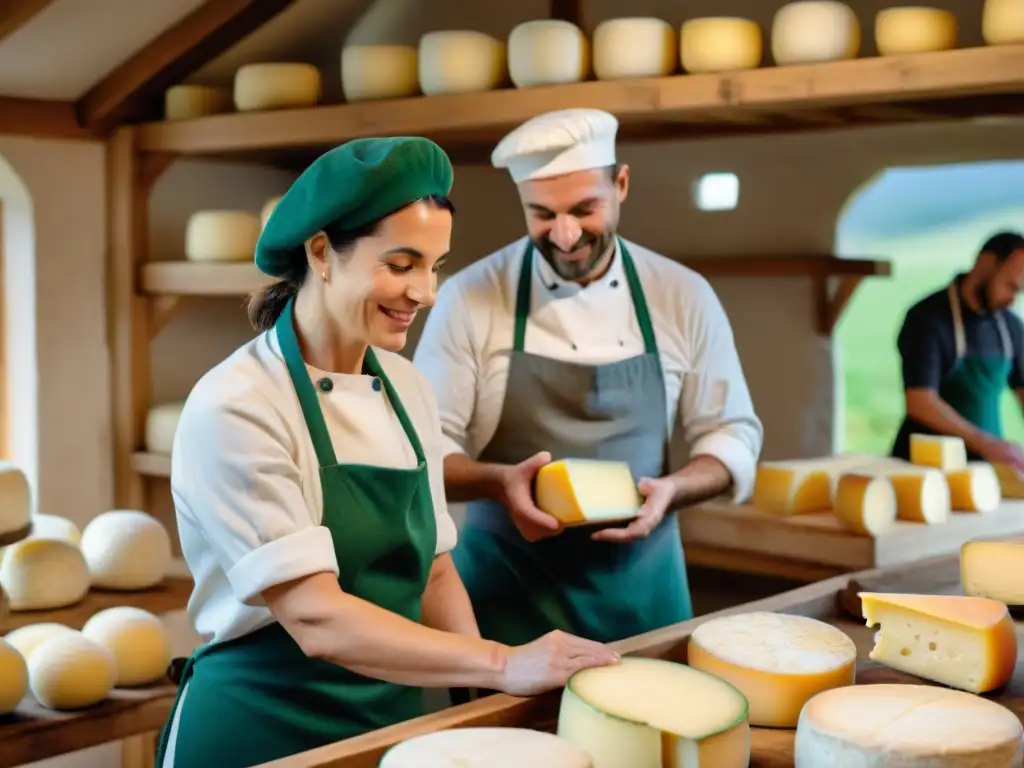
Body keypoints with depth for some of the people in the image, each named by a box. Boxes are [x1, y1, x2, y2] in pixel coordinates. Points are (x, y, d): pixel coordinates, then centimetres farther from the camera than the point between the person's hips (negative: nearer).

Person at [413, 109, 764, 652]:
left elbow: (733, 435, 5)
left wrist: (670, 489, -15)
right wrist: (499, 481, -24)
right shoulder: (469, 297, -7)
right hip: (509, 592, -2)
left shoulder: (685, 297, -1)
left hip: (641, 587, 2)